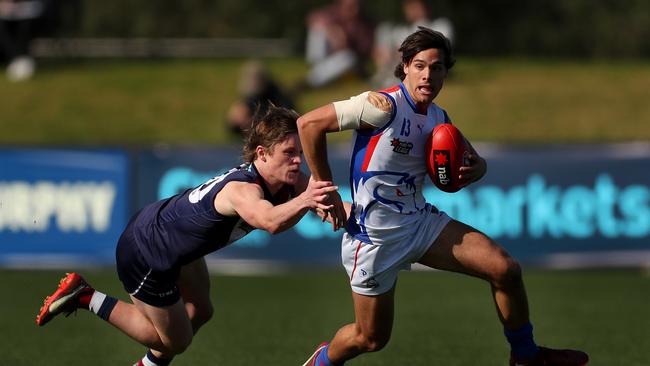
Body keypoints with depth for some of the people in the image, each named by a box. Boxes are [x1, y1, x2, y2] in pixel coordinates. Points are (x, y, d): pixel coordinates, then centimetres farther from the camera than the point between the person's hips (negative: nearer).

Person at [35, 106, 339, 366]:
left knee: (199, 312, 25)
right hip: (145, 257, -10)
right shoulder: (244, 189, -39)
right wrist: (302, 202, -78)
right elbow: (270, 222, -60)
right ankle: (86, 298, 12)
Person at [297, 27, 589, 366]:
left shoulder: (439, 119, 3)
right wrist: (327, 192, -15)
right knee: (371, 338, 3)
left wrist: (475, 169, -8)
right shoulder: (384, 106, -20)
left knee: (505, 269, -5)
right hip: (375, 234, -6)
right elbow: (309, 123, -20)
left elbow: (475, 161, 19)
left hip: (420, 220, 6)